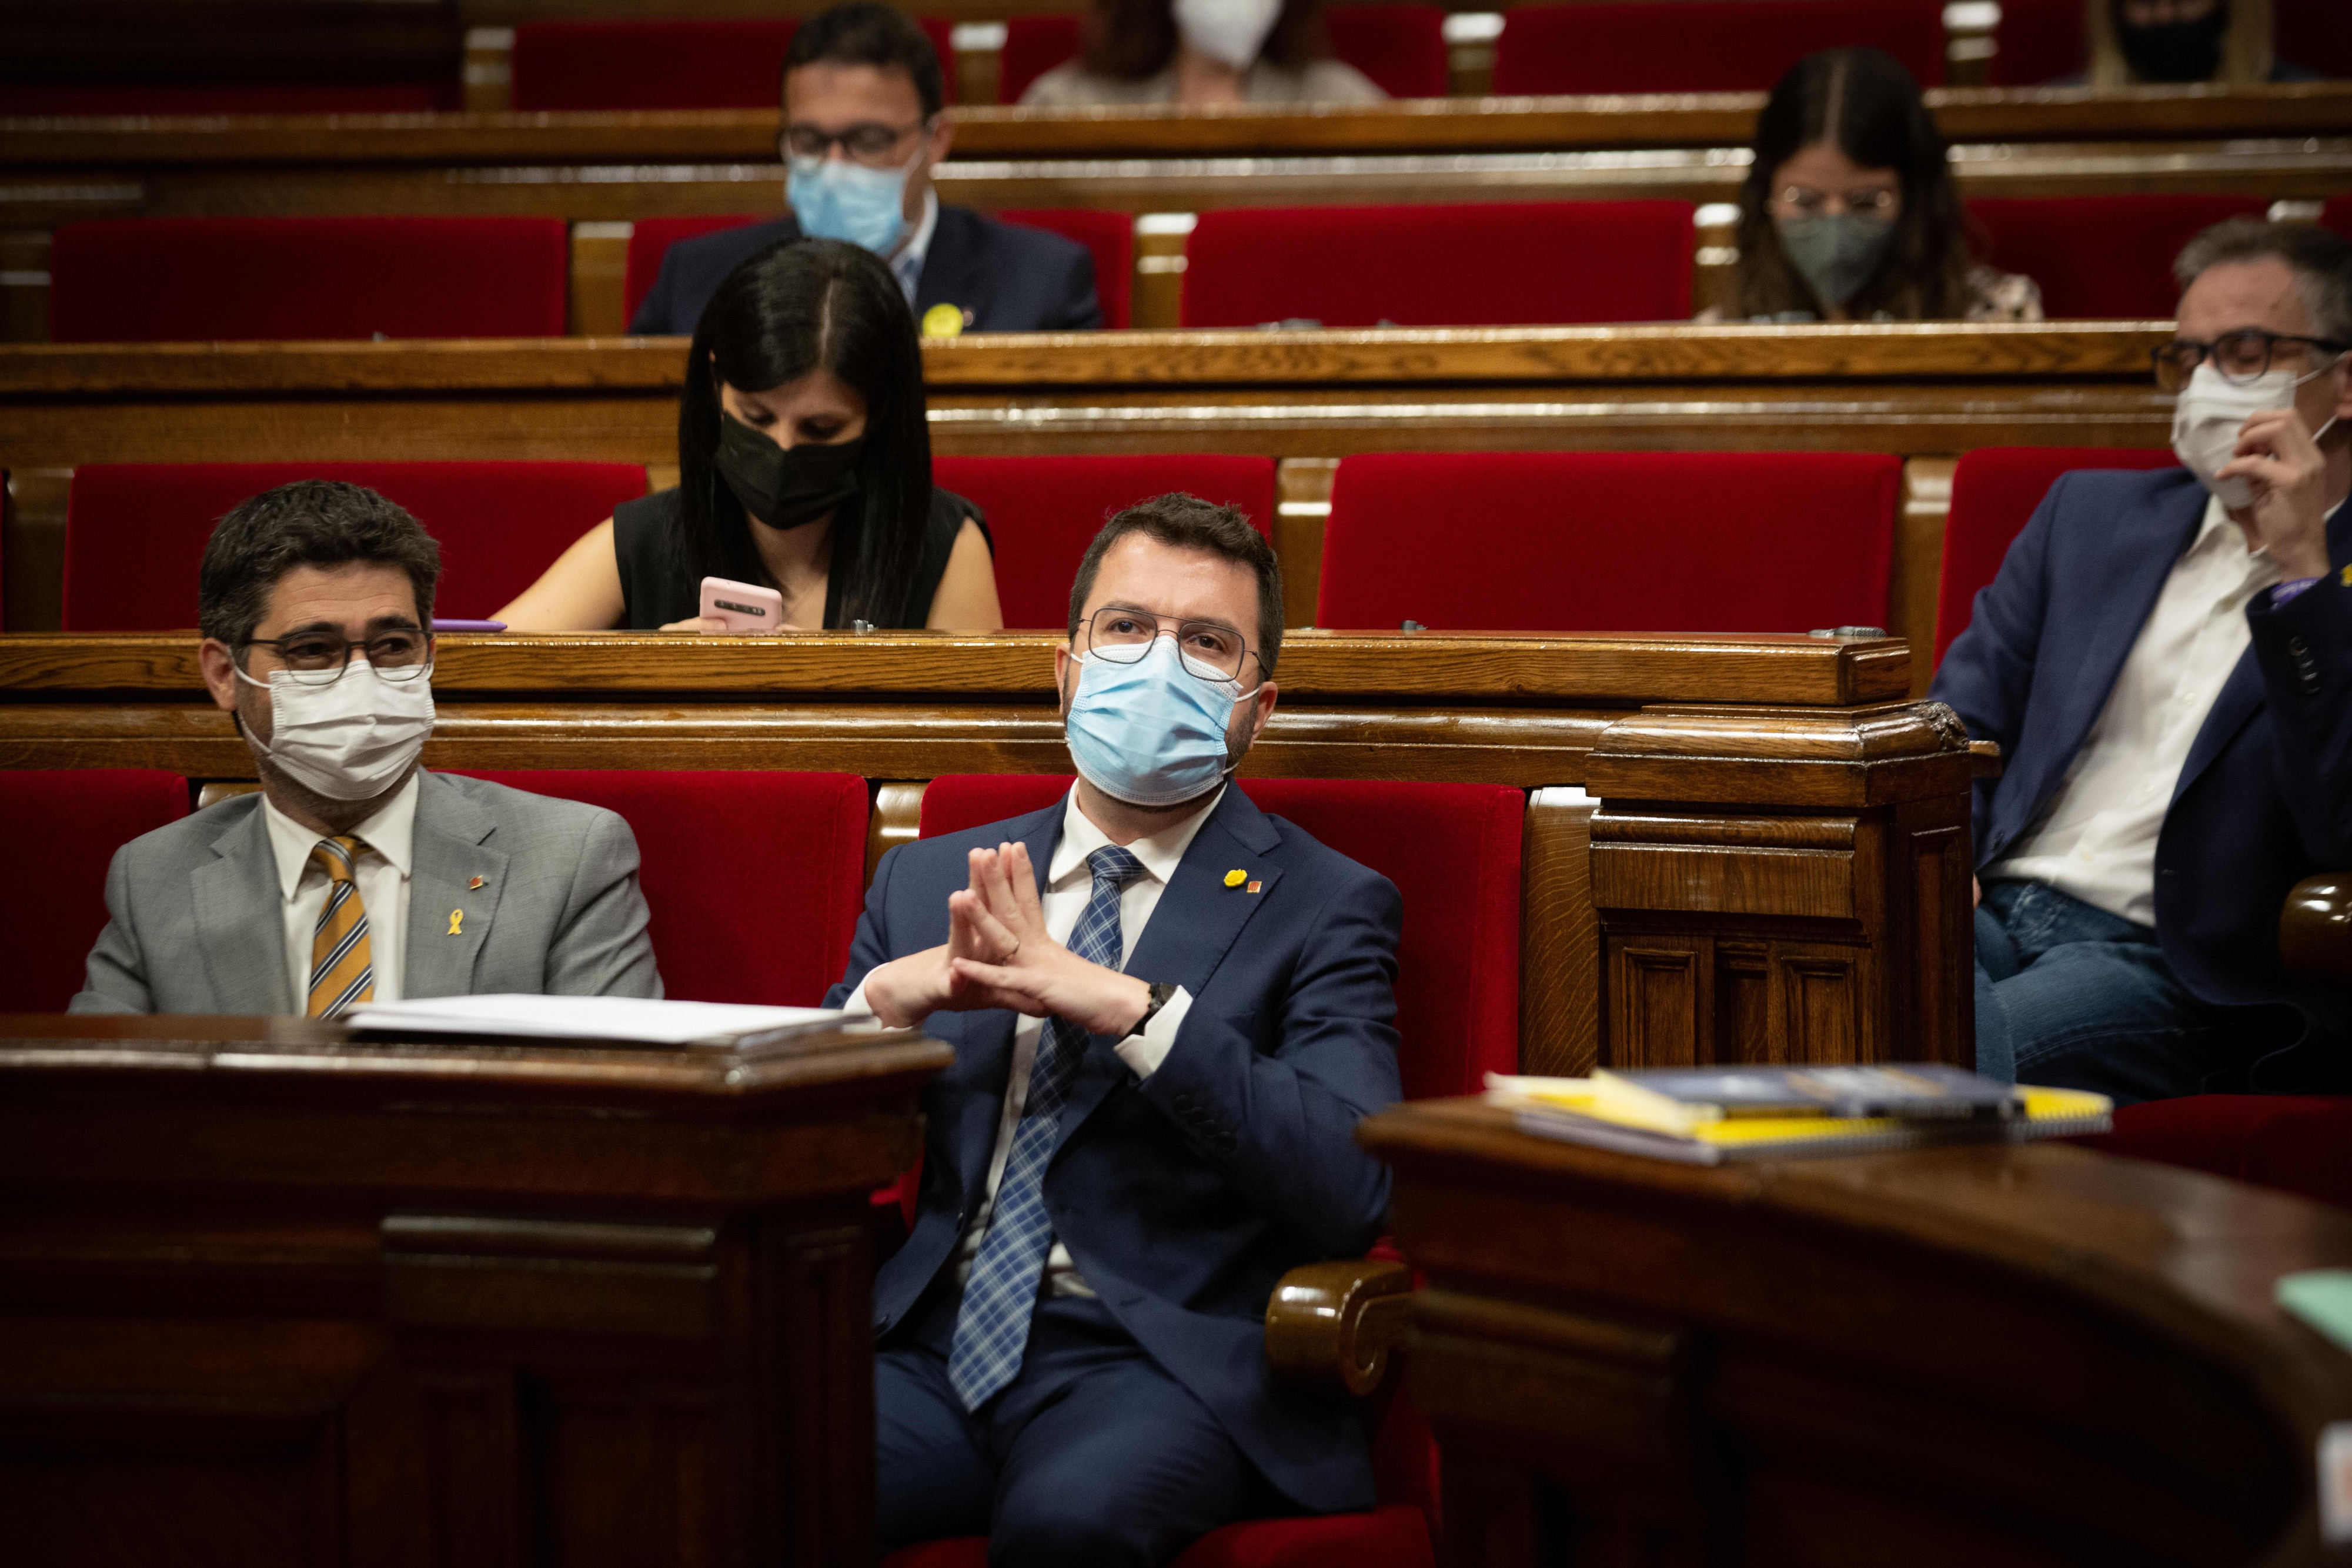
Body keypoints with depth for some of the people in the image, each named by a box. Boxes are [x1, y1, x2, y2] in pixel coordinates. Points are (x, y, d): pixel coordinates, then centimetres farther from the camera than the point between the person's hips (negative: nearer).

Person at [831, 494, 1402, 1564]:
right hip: (931, 1345, 3)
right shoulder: (928, 882, 20)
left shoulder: (1323, 909, 7)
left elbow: (1352, 1190, -10)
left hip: (1153, 1361, -2)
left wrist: (1127, 1006, -17)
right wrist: (891, 996, -5)